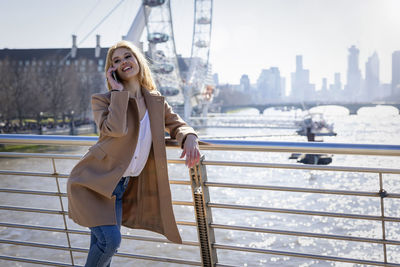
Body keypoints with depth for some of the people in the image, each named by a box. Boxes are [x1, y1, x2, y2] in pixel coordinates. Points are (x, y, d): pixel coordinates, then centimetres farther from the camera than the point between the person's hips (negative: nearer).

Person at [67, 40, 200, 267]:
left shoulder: (157, 102, 9)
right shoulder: (102, 100, -6)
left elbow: (177, 125, 16)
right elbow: (115, 129, -24)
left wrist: (190, 139, -7)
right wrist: (119, 91, -15)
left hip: (121, 188, 5)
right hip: (93, 182, -5)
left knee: (103, 247, 8)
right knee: (110, 240, -18)